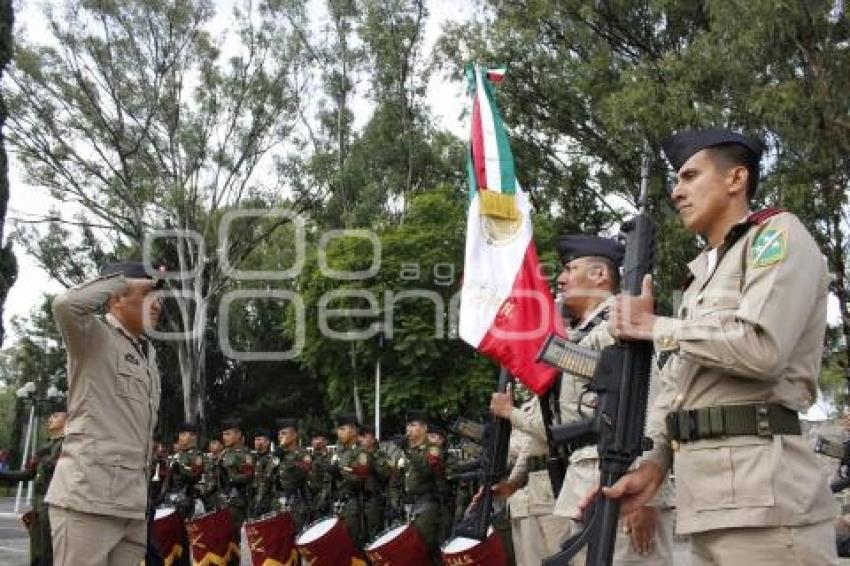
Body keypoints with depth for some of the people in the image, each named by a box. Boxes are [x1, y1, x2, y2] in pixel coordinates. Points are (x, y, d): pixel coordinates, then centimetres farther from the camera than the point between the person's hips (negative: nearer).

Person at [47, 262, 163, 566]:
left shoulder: (149, 352, 21)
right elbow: (66, 303, -25)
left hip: (132, 501, 8)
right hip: (88, 494, -8)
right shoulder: (95, 336, -2)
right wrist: (122, 279, -11)